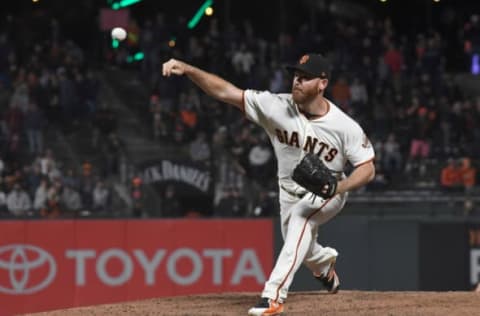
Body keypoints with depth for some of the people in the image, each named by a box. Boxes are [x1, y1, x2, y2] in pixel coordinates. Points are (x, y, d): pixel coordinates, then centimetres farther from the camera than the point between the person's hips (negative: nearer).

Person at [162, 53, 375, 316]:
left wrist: (338, 188, -38)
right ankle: (325, 262, 56)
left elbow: (367, 168, -18)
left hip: (328, 193, -4)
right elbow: (225, 91, -28)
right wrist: (188, 69, -42)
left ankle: (274, 295, -39)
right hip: (290, 192, 4)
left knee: (301, 217, -34)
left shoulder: (344, 127, -26)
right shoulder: (277, 107, -22)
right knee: (299, 250, 16)